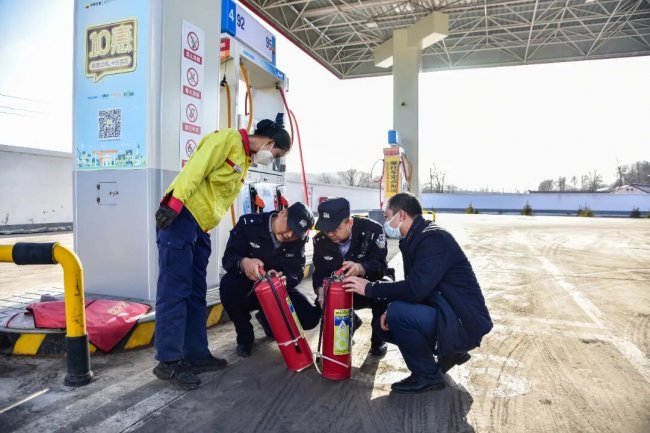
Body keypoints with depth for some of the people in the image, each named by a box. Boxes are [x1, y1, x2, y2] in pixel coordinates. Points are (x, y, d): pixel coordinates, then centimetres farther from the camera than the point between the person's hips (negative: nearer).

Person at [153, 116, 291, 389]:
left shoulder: (245, 161, 21)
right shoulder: (228, 139, -6)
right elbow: (195, 168, -17)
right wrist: (174, 204, -25)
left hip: (200, 226, 10)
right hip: (179, 217, -10)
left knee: (196, 294, 10)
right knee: (175, 290, -8)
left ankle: (196, 354, 17)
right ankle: (169, 361, -2)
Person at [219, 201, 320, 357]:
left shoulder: (299, 240, -8)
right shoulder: (249, 223, -18)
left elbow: (297, 272, -13)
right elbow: (228, 258, -22)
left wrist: (282, 279, -38)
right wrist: (243, 262, -46)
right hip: (247, 288, -2)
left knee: (310, 317, -17)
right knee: (228, 284, -37)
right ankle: (245, 336, -8)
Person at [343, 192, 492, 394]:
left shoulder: (433, 239, -21)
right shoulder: (417, 239, 9)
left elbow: (414, 289, -30)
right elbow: (413, 288, 12)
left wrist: (369, 288, -19)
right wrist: (391, 311, -5)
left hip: (463, 323, -10)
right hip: (445, 313, 10)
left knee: (398, 314, -28)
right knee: (387, 323, 9)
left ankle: (428, 376, -6)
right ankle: (449, 351, 17)